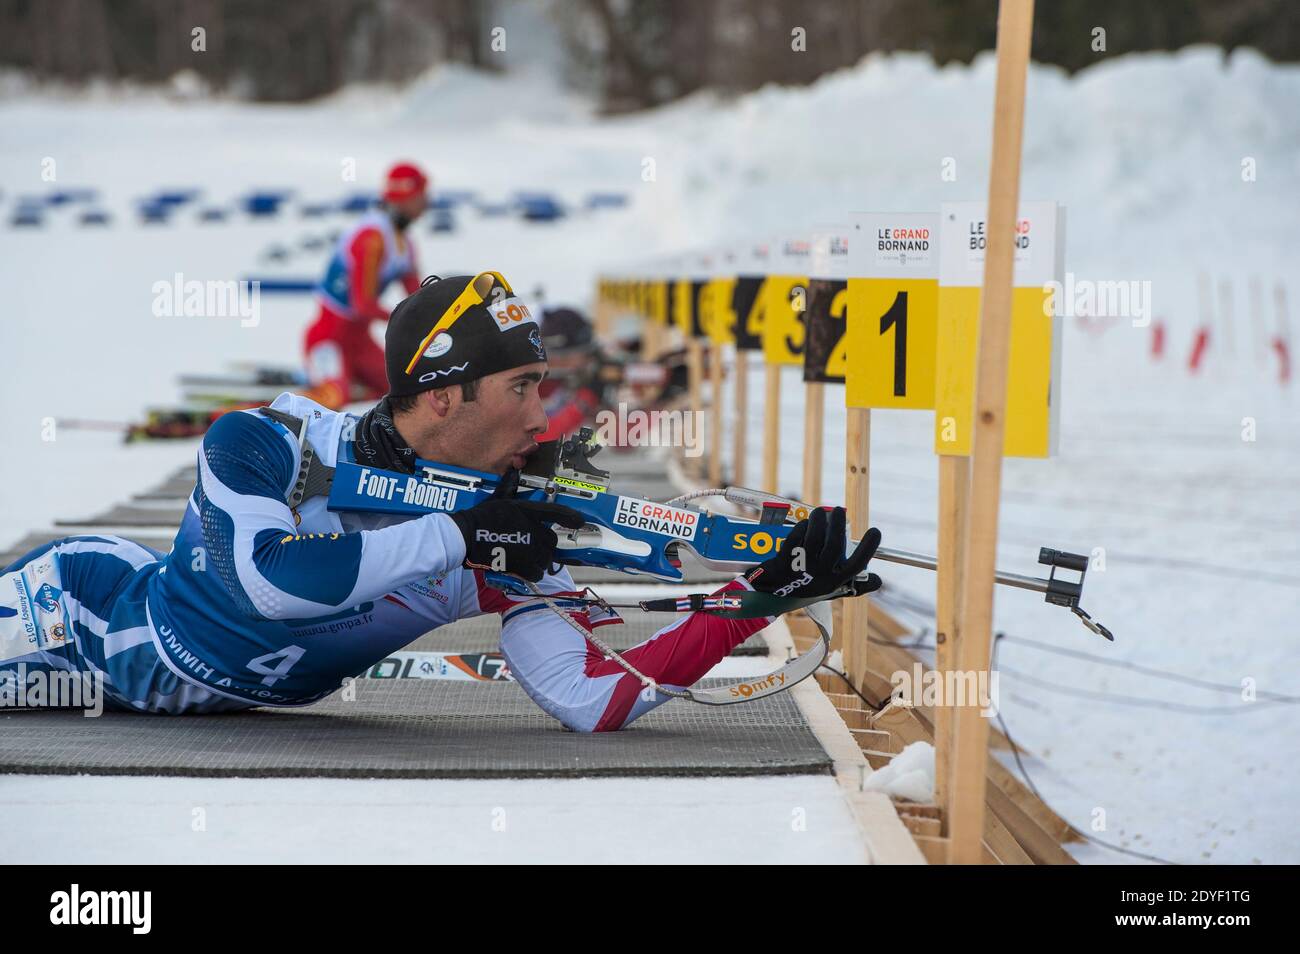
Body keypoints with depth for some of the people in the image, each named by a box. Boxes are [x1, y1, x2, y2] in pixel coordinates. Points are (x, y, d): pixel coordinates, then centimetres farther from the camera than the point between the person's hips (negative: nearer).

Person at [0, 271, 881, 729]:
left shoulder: (510, 535, -23)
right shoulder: (264, 444, -32)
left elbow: (591, 700, -29)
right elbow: (270, 578, -49)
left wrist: (761, 595, -37)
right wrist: (458, 536, -46)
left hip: (247, 701, 3)